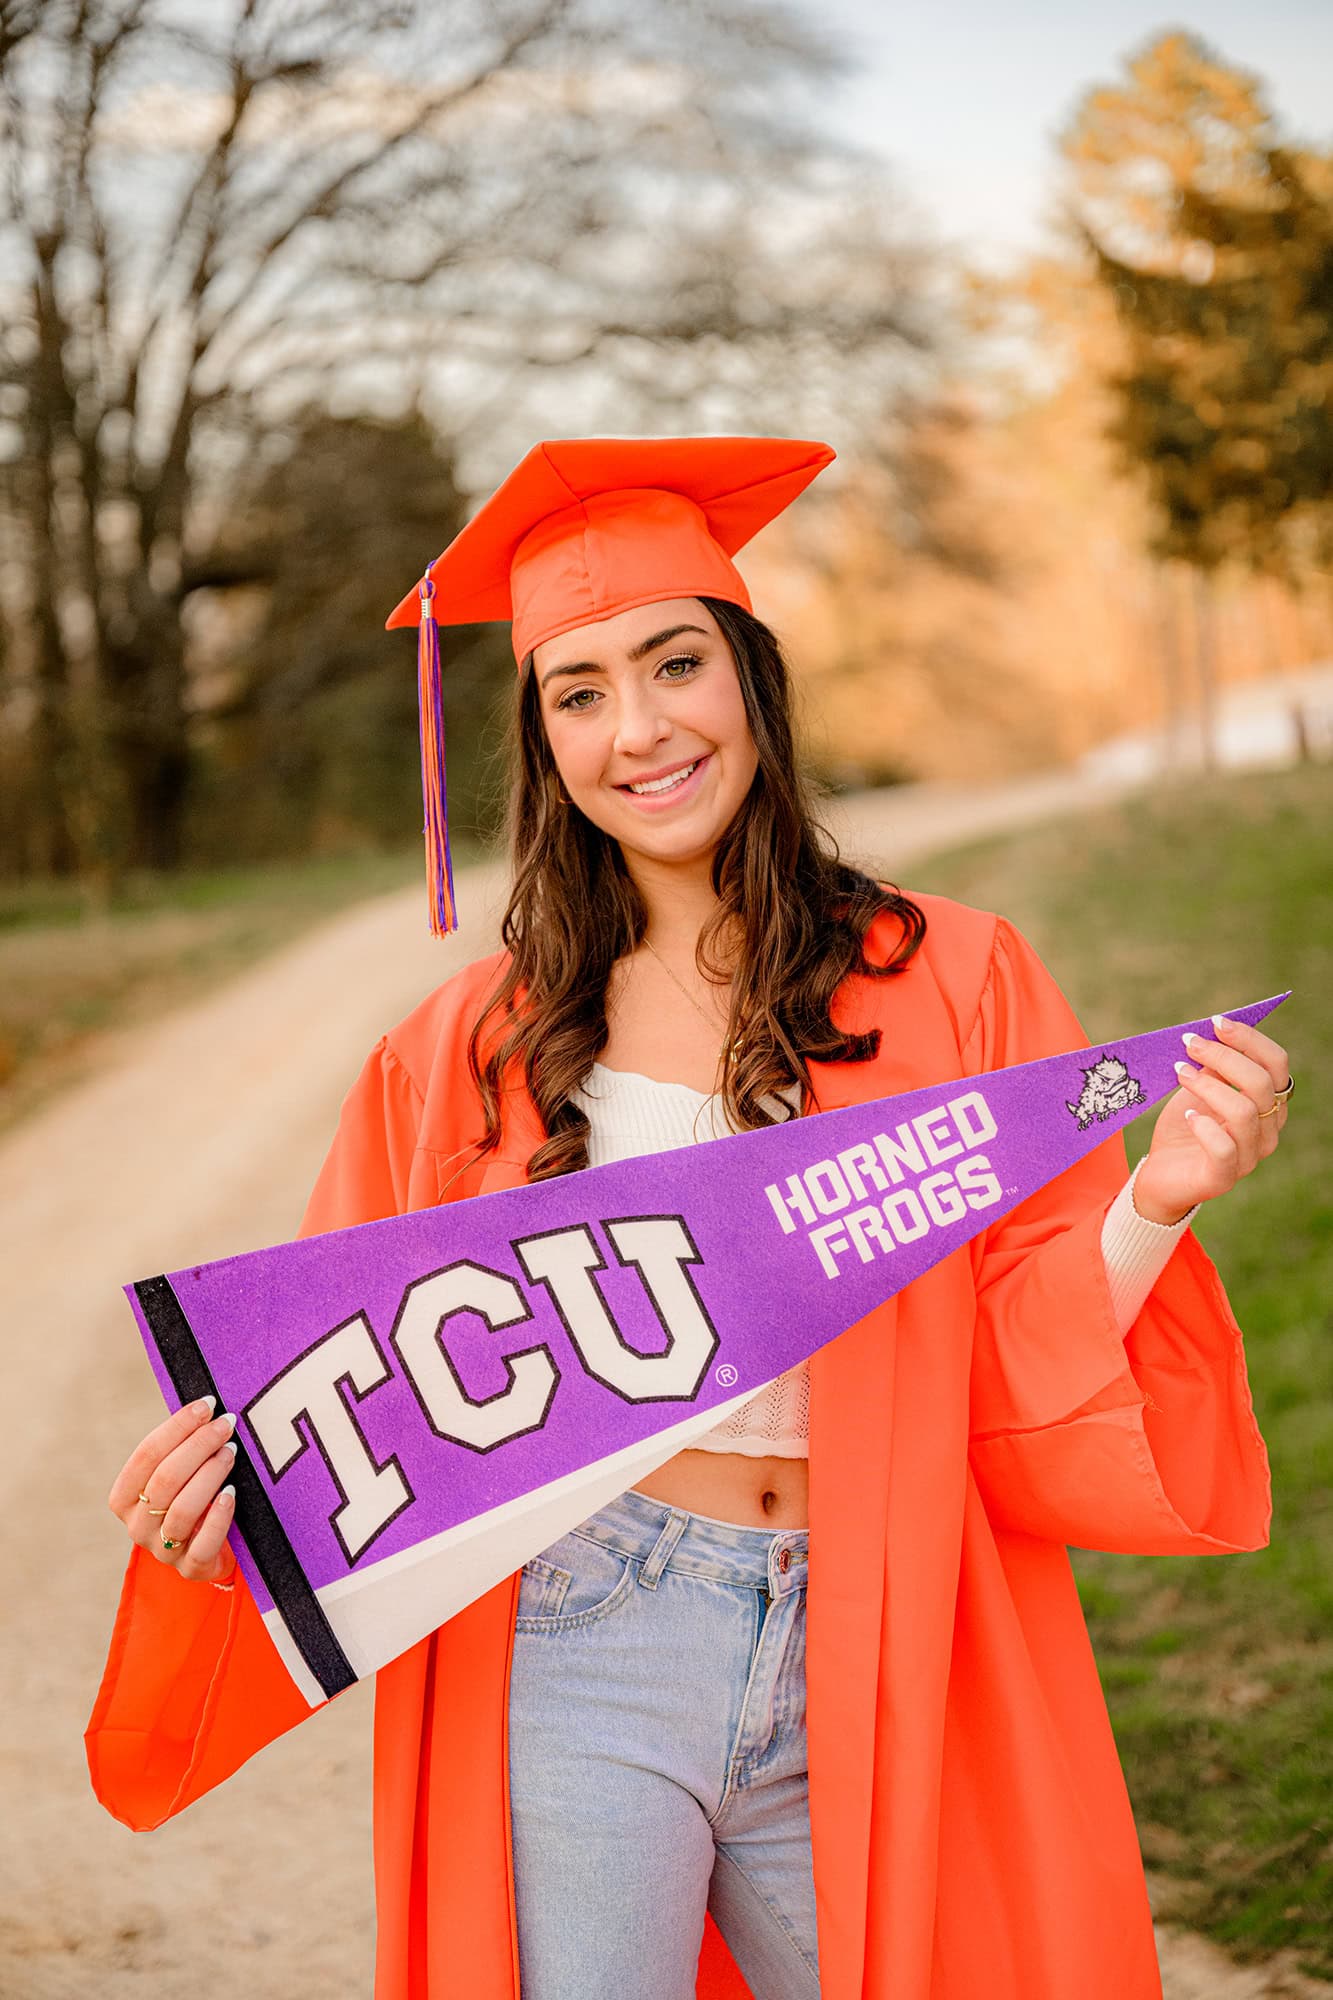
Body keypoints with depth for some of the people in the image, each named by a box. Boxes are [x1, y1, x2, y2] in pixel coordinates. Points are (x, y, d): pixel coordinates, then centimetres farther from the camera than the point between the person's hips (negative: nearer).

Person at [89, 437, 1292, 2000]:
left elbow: (1036, 1395, -2)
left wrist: (1153, 1207, -18)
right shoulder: (472, 1046, 2)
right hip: (580, 1652, -1)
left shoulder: (952, 987, 0)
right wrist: (231, 1475, -15)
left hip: (873, 1686, 1)